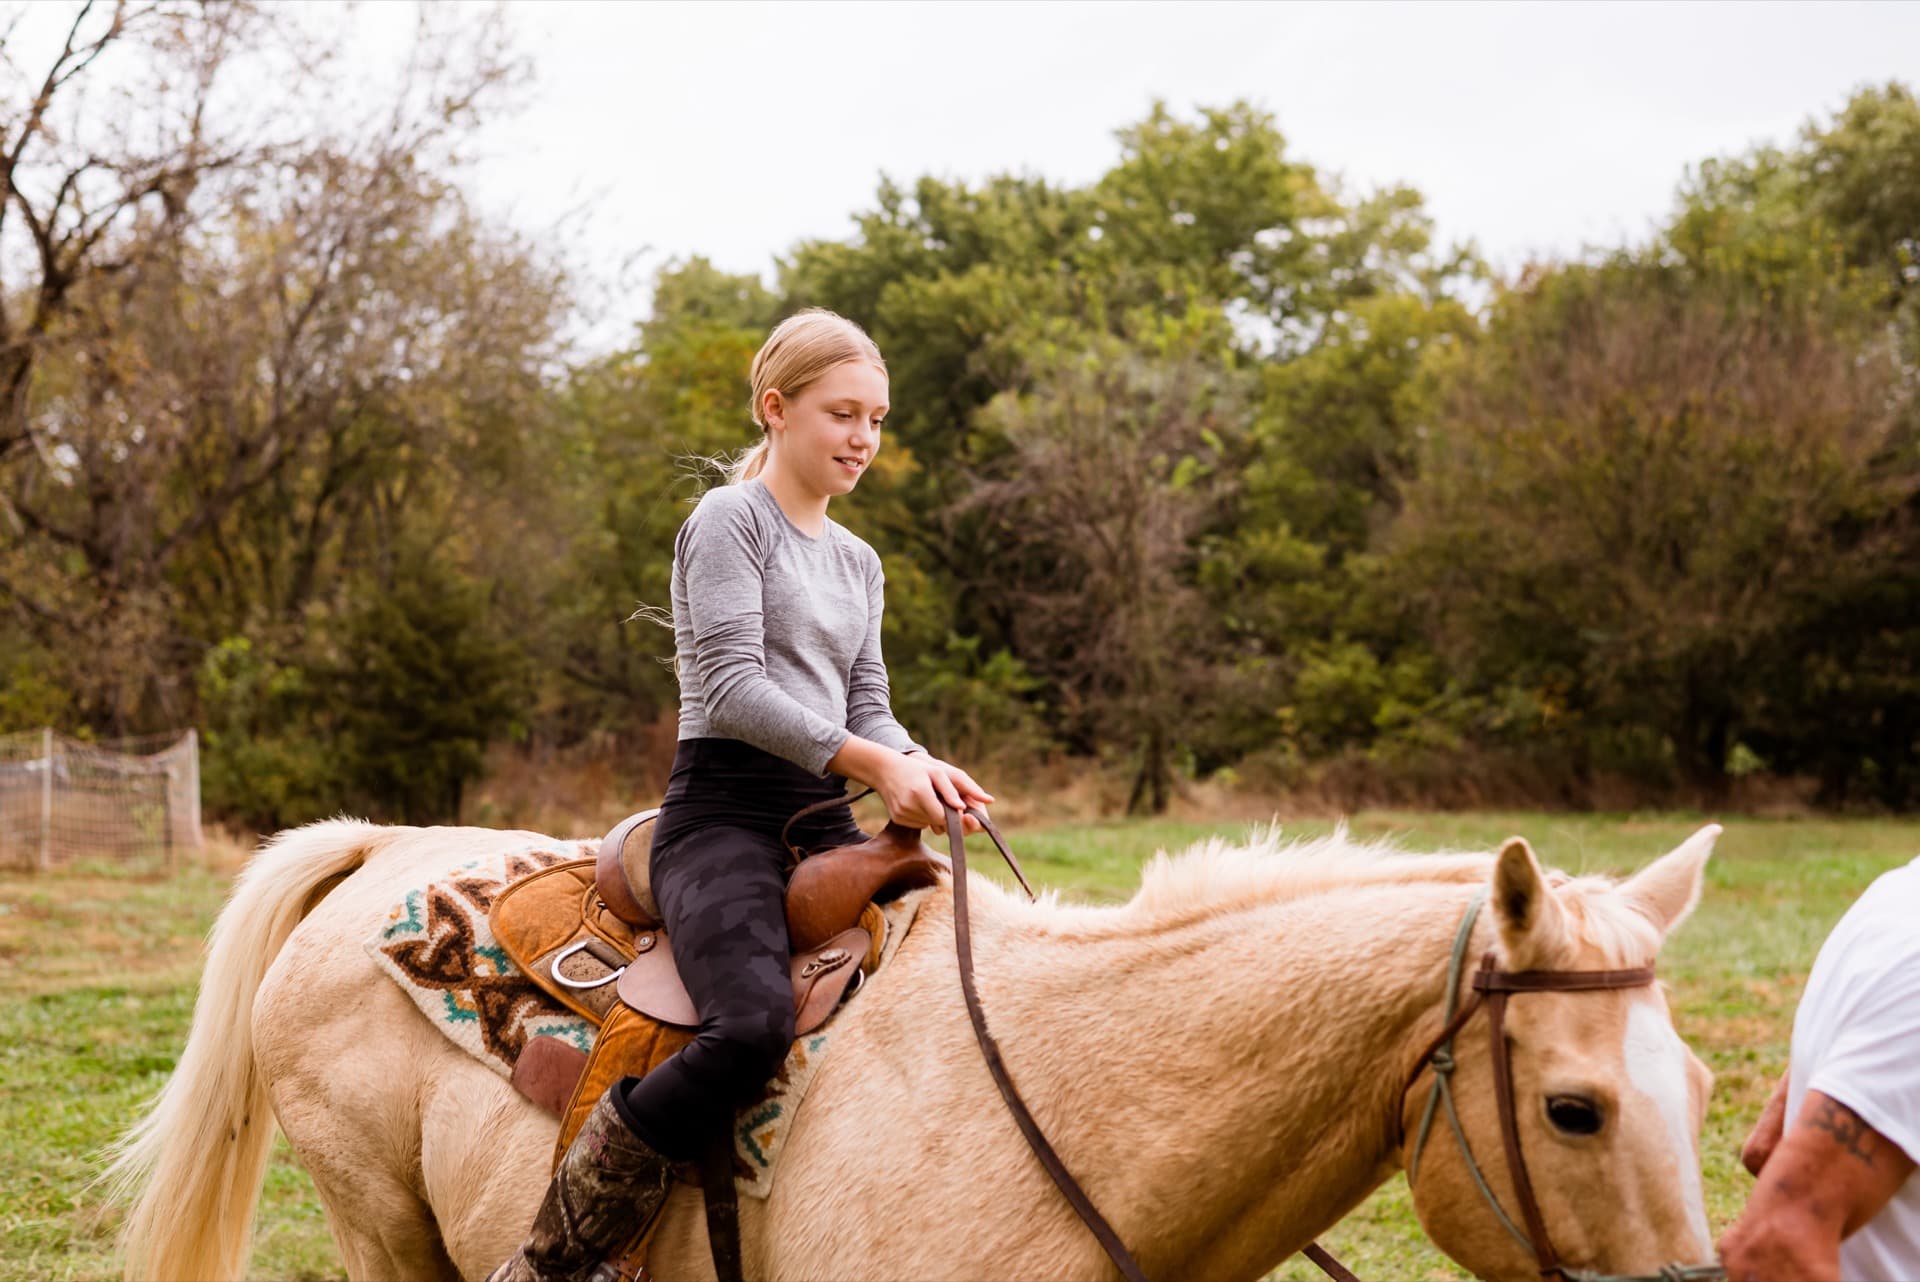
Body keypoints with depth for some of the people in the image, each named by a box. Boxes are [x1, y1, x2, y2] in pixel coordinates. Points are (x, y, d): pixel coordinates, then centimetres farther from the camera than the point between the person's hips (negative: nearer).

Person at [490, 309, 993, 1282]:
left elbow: (867, 705, 16)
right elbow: (733, 688, -12)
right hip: (724, 810, -8)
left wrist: (918, 764, -7)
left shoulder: (857, 562, 23)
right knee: (755, 1022, -33)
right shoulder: (730, 519, -1)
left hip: (821, 822, 8)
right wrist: (873, 762, -19)